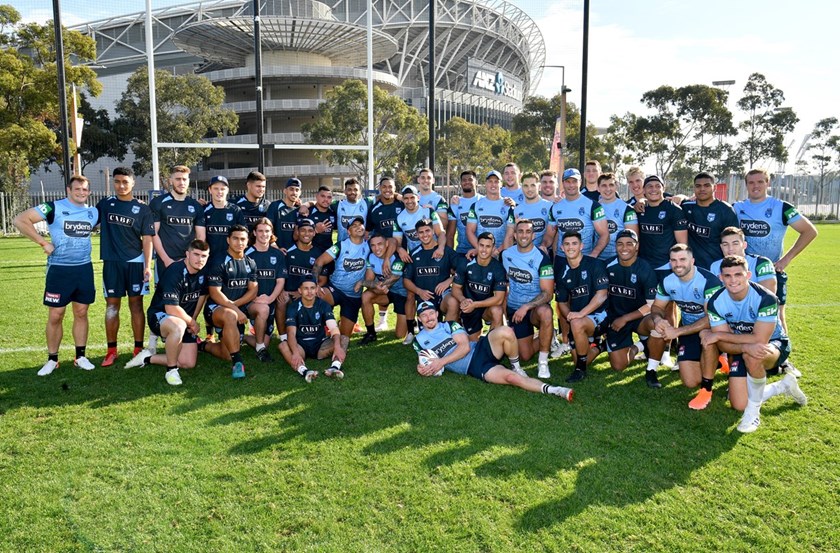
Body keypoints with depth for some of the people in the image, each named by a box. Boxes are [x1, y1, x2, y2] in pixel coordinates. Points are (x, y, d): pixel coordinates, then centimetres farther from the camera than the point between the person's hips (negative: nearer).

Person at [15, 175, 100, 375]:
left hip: (84, 269, 4)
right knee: (55, 316, 2)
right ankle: (52, 359, 15)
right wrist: (43, 242, -14)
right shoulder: (54, 208, -9)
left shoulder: (93, 212, 7)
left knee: (81, 313, 9)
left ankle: (80, 356, 19)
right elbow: (20, 220, -13)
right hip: (59, 270, -4)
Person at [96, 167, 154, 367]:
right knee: (111, 305, 5)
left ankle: (139, 349, 9)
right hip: (111, 262, 2)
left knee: (136, 304, 3)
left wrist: (148, 265, -9)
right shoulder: (105, 204, 8)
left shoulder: (142, 209, 1)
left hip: (135, 262, -2)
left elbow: (147, 239, -2)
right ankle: (111, 350, 13)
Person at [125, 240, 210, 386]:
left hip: (185, 321, 7)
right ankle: (171, 371, -22)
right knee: (178, 327, -43)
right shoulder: (175, 272, -26)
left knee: (188, 363, -3)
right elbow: (171, 309, -29)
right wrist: (192, 323, -16)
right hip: (159, 315, -7)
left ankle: (147, 358, 15)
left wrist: (193, 320, 6)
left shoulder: (203, 272, -4)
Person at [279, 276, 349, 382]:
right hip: (301, 346, -2)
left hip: (320, 346, 2)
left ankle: (335, 367, -48)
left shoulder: (323, 305, -3)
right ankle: (304, 371, -56)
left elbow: (333, 328, -18)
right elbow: (291, 333, -21)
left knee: (344, 339, -21)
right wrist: (295, 353, -42)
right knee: (283, 345, -31)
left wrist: (337, 346, -39)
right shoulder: (294, 307, -7)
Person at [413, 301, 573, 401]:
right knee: (511, 377, -29)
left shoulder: (449, 325, 13)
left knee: (505, 332, -32)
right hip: (473, 369, -2)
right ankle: (553, 390, -26)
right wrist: (423, 368, -7)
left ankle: (516, 367, -9)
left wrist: (442, 361, -11)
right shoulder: (419, 341, 14)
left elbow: (465, 346, -2)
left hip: (481, 350, 2)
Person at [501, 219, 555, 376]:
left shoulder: (541, 258, -15)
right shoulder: (506, 254, -1)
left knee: (545, 312, -41)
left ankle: (543, 362, -24)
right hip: (514, 309, 4)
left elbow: (548, 293, -19)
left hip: (536, 306, -4)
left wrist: (526, 307, -30)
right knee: (525, 355, 1)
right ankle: (547, 339, 35)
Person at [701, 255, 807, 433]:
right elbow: (724, 345, -17)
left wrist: (718, 335, -30)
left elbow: (760, 340, -32)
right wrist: (746, 347, -40)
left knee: (752, 356, -42)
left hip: (774, 344, -4)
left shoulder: (766, 298, -28)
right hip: (739, 348, 5)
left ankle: (754, 410, -18)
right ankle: (784, 385, 24)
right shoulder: (715, 302, -16)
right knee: (739, 405, -2)